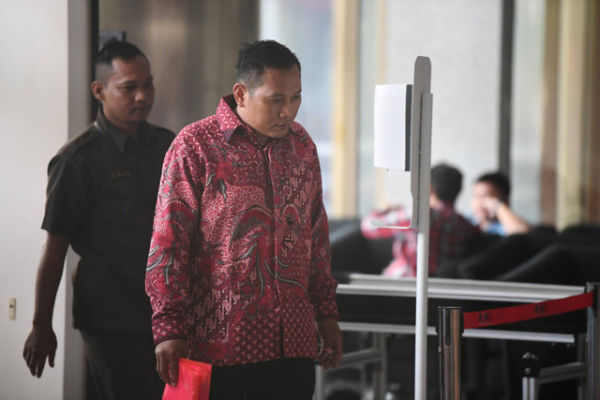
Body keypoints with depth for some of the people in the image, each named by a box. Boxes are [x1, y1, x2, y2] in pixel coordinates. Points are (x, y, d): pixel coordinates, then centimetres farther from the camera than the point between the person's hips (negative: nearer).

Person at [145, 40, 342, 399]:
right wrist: (170, 329, -12)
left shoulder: (302, 145, 12)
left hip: (295, 342, 5)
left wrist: (327, 315, 17)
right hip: (221, 344, -5)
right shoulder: (196, 146, -5)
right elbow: (168, 245, -7)